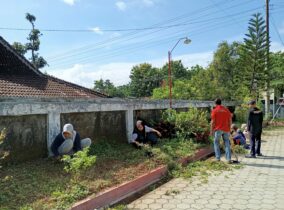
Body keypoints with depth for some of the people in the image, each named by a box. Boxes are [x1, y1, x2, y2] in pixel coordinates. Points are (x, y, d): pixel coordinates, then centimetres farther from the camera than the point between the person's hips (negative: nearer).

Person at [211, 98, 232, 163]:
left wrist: (212, 130, 0)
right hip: (226, 130, 3)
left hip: (218, 129, -3)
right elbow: (230, 120, 8)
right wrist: (229, 128, 17)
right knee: (227, 144, 7)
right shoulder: (227, 110, 7)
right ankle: (228, 159, 3)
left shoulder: (214, 111, -3)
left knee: (216, 143, 11)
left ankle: (218, 158, 8)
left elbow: (213, 122, -6)